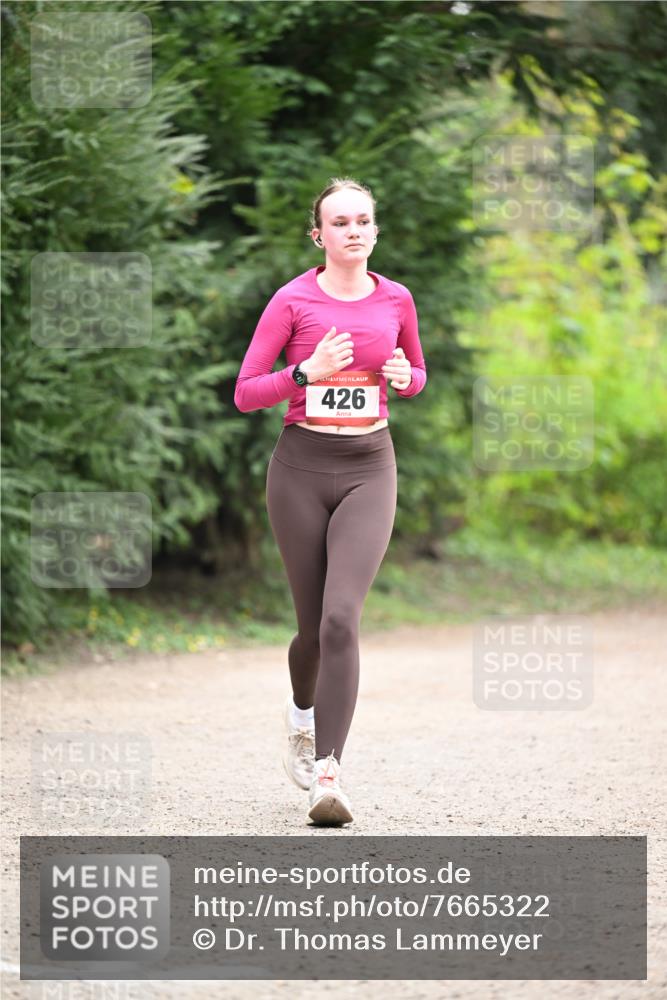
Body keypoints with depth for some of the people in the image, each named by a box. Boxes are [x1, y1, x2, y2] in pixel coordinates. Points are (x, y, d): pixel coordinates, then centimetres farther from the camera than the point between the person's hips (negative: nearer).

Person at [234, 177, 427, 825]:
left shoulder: (395, 299, 5)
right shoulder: (293, 301, -4)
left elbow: (417, 375, 21)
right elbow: (245, 393, -5)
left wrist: (405, 377, -2)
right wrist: (308, 372, -21)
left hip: (369, 469, 1)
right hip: (301, 465, -1)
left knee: (341, 618, -17)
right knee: (314, 625, 5)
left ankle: (327, 777, -20)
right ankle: (302, 713, 41)